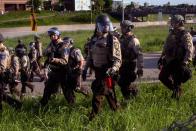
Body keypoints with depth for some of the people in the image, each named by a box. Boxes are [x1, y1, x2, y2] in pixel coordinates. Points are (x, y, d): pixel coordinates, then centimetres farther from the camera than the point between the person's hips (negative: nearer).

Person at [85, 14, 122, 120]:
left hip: (107, 73, -7)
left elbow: (118, 59, -13)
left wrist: (113, 69, -28)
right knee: (109, 94, 16)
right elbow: (90, 56, 21)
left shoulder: (113, 41, -8)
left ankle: (93, 117, -3)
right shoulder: (95, 40, 11)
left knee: (98, 95, -10)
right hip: (98, 71, 7)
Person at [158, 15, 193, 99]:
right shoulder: (171, 34, 13)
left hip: (179, 63, -8)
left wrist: (185, 62, -30)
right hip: (169, 61, 8)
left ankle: (177, 94, 17)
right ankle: (175, 90, 31)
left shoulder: (185, 35, -12)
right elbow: (166, 48, 23)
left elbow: (189, 50, -21)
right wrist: (161, 58, 22)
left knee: (177, 81, -1)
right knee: (162, 77, 14)